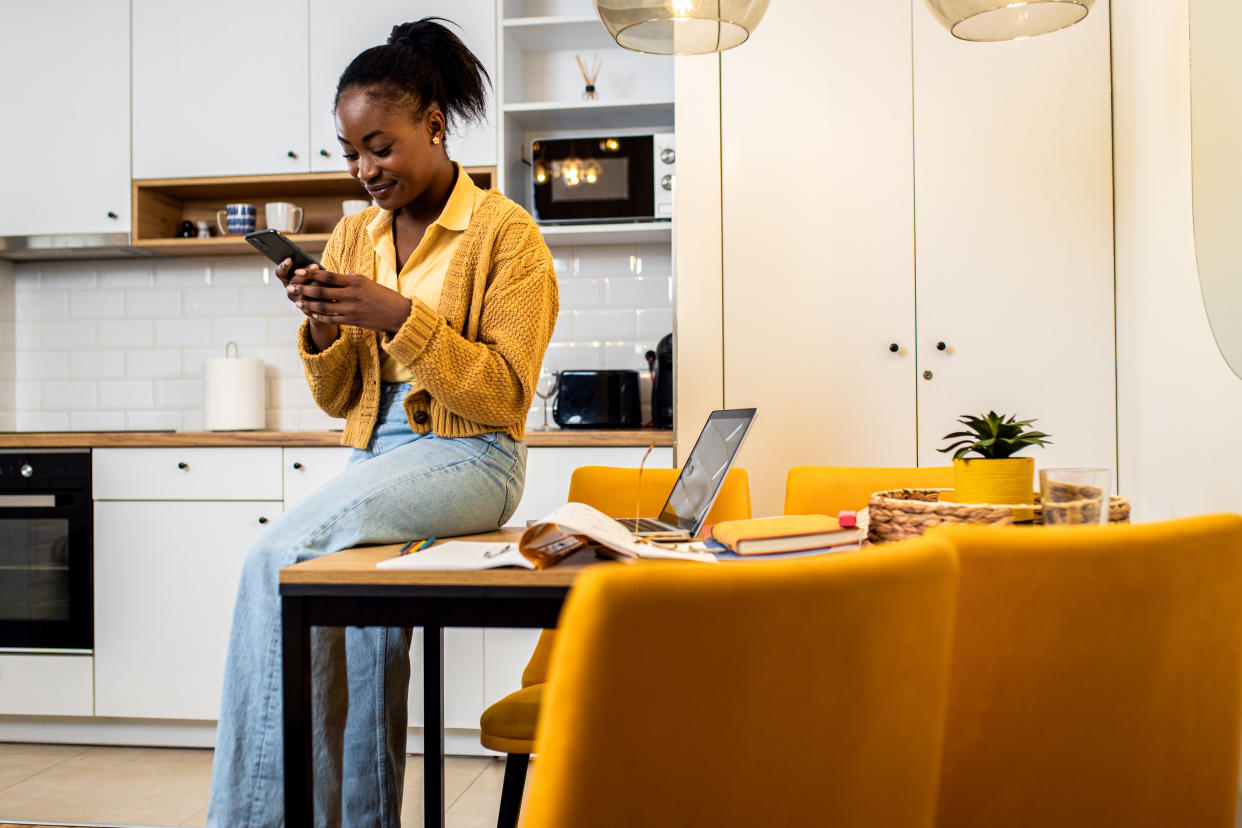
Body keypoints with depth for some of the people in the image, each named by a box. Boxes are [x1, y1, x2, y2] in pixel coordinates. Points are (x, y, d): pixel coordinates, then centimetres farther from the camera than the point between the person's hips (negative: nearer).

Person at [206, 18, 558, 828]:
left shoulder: (507, 233, -3)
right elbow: (339, 400, 16)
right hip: (374, 452, 6)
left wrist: (400, 317, -18)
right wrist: (322, 330, -5)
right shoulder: (353, 237, 13)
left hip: (469, 458, -5)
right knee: (363, 615, -20)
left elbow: (506, 396, -10)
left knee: (279, 555, -24)